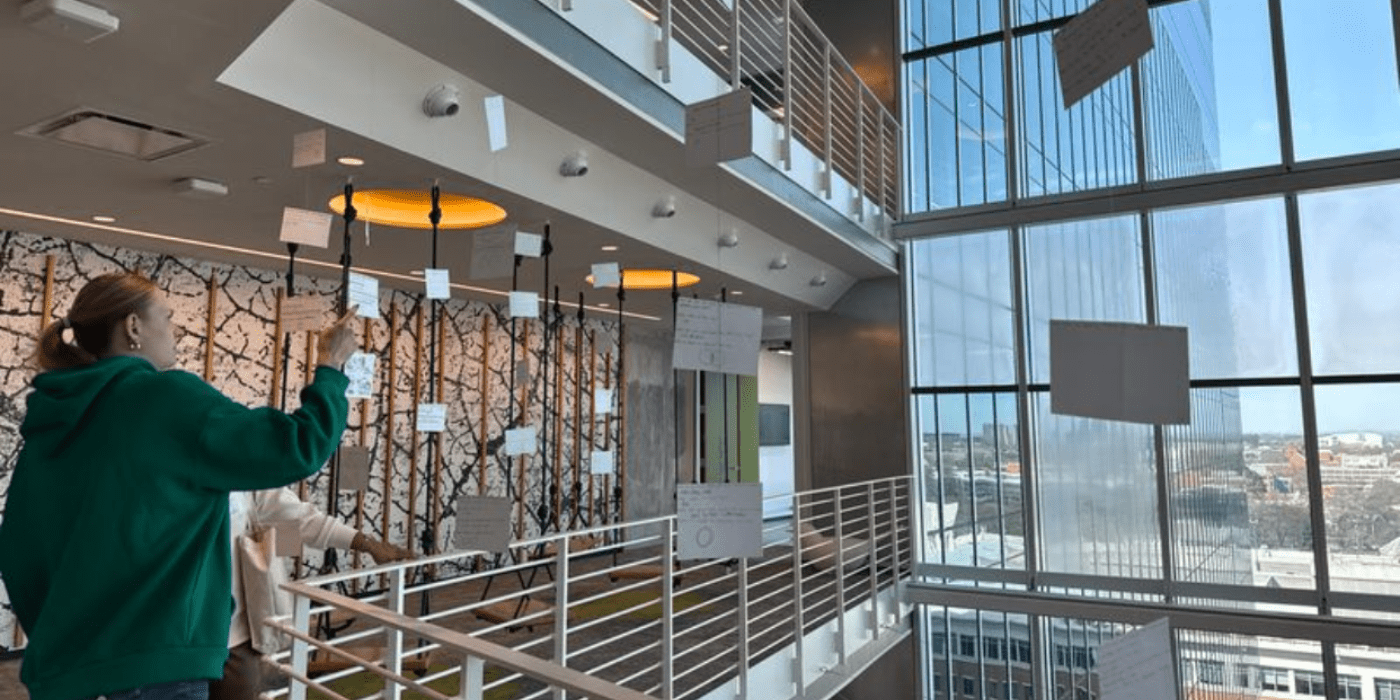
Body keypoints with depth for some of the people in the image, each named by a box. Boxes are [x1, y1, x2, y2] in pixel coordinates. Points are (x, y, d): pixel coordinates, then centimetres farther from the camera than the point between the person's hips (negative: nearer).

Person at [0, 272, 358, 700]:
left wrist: (57, 640, 23)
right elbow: (296, 447, -14)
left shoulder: (52, 416, 8)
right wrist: (331, 368, 1)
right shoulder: (166, 397, -13)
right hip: (152, 657, -7)